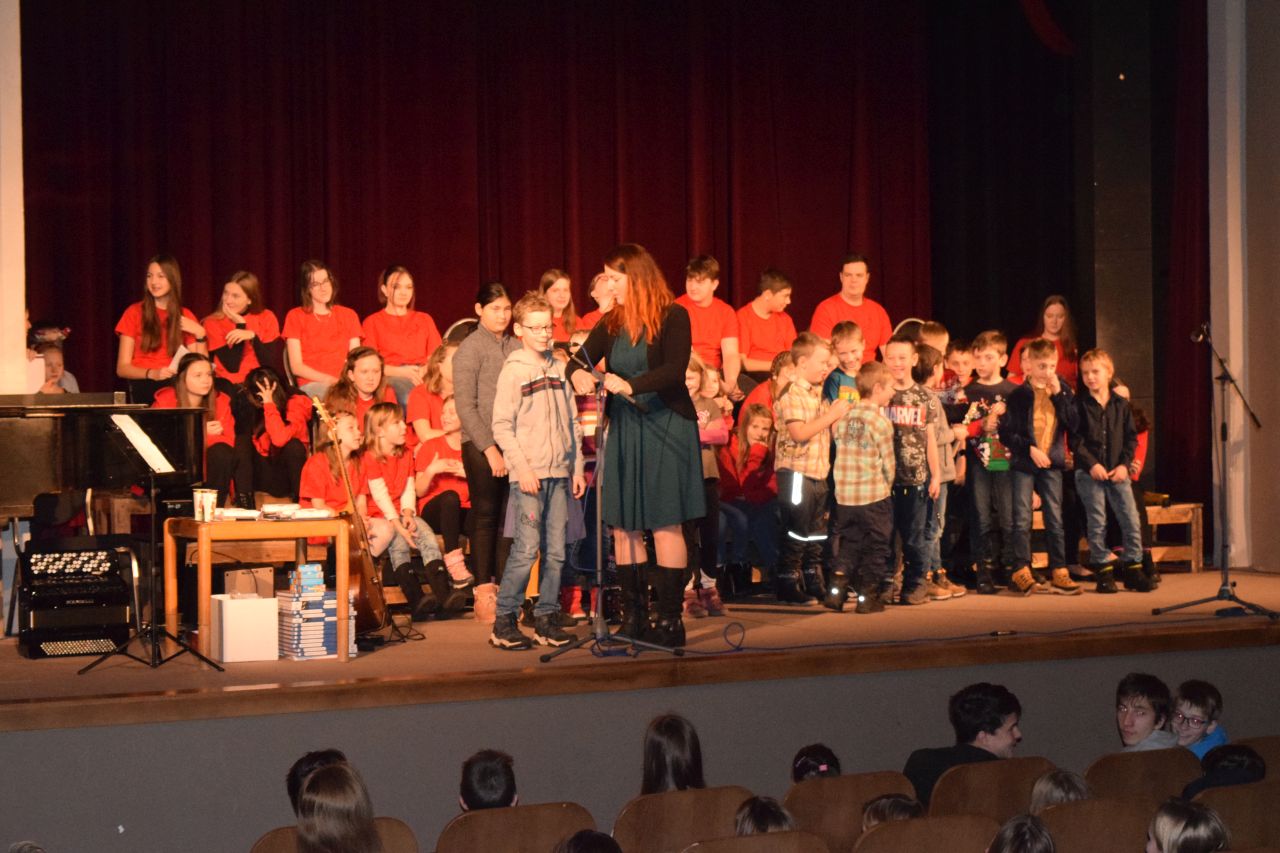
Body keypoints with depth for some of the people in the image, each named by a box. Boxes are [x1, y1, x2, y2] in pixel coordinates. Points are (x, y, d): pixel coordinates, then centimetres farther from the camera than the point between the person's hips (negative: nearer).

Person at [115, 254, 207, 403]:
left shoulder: (186, 317, 16)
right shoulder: (134, 313, 8)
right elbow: (122, 368, 1)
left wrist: (200, 335, -5)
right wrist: (152, 374, -16)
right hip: (145, 386, -1)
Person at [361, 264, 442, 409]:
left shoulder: (425, 319, 28)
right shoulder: (373, 322, 18)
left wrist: (425, 369, -8)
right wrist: (401, 372, -12)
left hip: (424, 375, 3)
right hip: (391, 377, -3)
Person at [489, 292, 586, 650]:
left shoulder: (559, 369, 14)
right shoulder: (512, 371, -3)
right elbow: (502, 426, -7)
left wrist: (577, 467, 13)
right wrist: (522, 467, -14)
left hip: (559, 473, 6)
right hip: (529, 475, -6)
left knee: (555, 550, 5)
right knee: (527, 549, -10)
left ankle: (547, 618, 12)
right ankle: (504, 621, -3)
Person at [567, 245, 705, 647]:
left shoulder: (672, 316, -6)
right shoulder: (611, 323, 11)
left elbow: (674, 370, -17)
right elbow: (580, 359, 8)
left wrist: (630, 385, -31)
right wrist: (578, 374, -16)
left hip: (666, 428, -6)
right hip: (623, 429, 6)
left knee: (665, 523, -4)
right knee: (623, 525, 5)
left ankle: (670, 619, 1)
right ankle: (633, 616, 13)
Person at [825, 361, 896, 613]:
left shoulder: (842, 416, 3)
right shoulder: (881, 422, -12)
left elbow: (838, 450, 8)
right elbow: (888, 463, -8)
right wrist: (886, 487, 12)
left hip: (845, 496, 5)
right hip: (874, 497, -5)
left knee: (849, 545, 17)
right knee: (875, 547, 8)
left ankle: (836, 590, 8)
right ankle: (868, 596, 9)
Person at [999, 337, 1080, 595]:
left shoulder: (1063, 391, 7)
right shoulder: (1019, 395, -2)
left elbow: (1073, 424, -5)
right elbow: (1006, 432, -4)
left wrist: (1059, 395, -11)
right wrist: (1029, 448, -14)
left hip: (1052, 463, 3)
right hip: (1023, 463, -2)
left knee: (1055, 519, 4)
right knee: (1022, 520, -3)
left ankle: (1059, 572, 7)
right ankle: (1021, 572, 2)